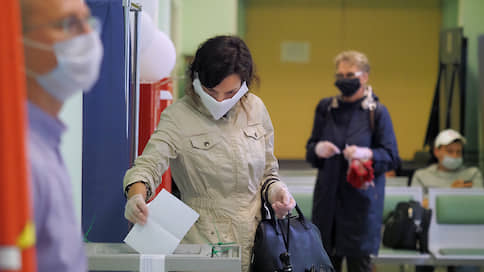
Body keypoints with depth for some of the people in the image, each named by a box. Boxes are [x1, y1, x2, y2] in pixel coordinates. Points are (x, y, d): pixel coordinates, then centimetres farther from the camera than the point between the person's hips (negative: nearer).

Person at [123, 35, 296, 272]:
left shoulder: (255, 108, 6)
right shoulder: (177, 117, -8)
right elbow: (150, 163, -21)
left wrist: (274, 189, -4)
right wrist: (136, 195, -42)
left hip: (255, 240, 4)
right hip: (205, 241, -4)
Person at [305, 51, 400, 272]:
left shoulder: (376, 112, -1)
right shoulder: (325, 108, 9)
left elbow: (392, 158, -3)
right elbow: (310, 148, 13)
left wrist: (367, 154, -22)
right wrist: (317, 149, -10)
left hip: (361, 198, -3)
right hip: (328, 197, 4)